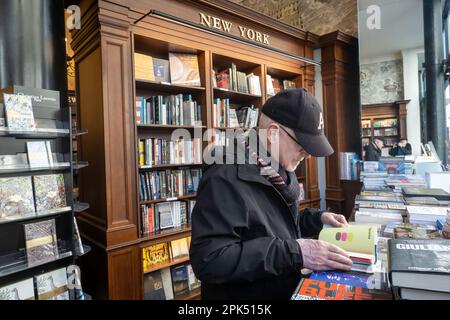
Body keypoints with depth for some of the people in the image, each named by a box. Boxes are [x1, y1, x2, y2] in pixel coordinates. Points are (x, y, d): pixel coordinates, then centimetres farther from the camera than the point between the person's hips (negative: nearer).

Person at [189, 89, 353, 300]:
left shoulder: (280, 170, 2)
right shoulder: (226, 179, -28)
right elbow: (208, 260, -32)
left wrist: (318, 218, -2)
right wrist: (294, 253, -33)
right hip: (244, 294, -8)